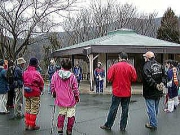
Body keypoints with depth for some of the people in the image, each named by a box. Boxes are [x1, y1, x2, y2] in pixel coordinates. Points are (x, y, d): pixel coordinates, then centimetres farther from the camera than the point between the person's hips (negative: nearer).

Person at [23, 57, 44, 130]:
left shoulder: (25, 72, 0)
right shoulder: (36, 73, -17)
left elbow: (23, 81, 6)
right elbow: (41, 83, -9)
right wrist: (40, 90, 9)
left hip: (26, 93, 6)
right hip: (35, 93, -6)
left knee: (27, 109, 16)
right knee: (34, 109, 4)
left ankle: (27, 124, 22)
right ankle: (32, 125, 9)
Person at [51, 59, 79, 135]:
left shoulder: (56, 75, -5)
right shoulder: (72, 76, -10)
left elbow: (52, 86, 2)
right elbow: (75, 88, -5)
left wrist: (54, 93, 20)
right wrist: (77, 97, 9)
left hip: (60, 99, 3)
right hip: (71, 100, -2)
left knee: (61, 114, 20)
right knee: (71, 116, 10)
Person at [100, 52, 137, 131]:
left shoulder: (114, 66, -9)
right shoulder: (131, 67, -5)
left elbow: (109, 78, -9)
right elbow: (134, 78, -2)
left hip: (117, 92, -1)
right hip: (127, 92, 1)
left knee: (113, 109, 8)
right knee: (125, 110, 9)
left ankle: (108, 125, 17)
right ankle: (123, 127, 15)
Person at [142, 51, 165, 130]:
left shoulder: (146, 66, -17)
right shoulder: (159, 65, 6)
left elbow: (148, 79, -28)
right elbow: (163, 76, 7)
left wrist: (155, 85, -24)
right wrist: (162, 83, -3)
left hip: (150, 92, -7)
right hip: (158, 92, 7)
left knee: (151, 109, 1)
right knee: (155, 108, 21)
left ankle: (153, 124, 6)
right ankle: (154, 122, 36)